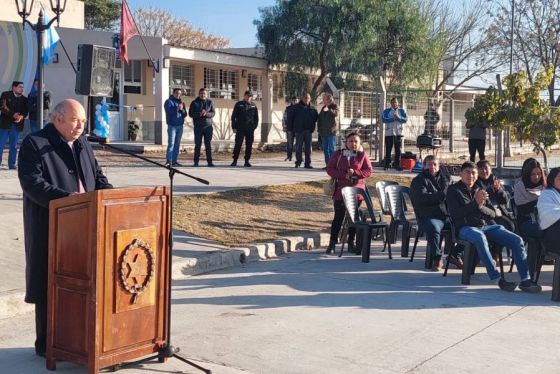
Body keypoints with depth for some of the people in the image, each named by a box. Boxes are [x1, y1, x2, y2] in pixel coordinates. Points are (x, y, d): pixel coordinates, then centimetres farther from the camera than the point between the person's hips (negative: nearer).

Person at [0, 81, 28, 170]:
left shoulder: (24, 99, 11)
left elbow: (25, 112, 4)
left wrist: (21, 116, -19)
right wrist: (13, 114, -19)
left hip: (17, 125, 3)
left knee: (14, 146, 4)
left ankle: (12, 164, 10)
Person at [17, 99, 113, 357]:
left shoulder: (82, 144, 15)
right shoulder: (34, 144, -7)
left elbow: (97, 176, 20)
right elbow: (32, 182, -18)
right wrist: (66, 197, -29)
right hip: (50, 228, -6)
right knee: (49, 287, 2)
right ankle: (46, 344, 14)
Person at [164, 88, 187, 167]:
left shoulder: (181, 102, 16)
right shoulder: (168, 102, 0)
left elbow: (185, 114, 12)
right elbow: (169, 111, -14)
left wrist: (182, 109, -7)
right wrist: (177, 108, -21)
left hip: (180, 125, 6)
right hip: (172, 125, -6)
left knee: (177, 145, 6)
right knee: (171, 143, -13)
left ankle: (174, 161, 10)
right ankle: (168, 161, -15)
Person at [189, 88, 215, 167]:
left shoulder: (210, 102, 6)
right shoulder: (194, 103, 2)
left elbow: (213, 113, -1)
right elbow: (190, 114, -4)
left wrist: (206, 113, -21)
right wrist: (199, 114, -20)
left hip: (208, 126, 1)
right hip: (198, 127, -1)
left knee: (208, 144, 3)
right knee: (198, 144, 1)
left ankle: (209, 161, 7)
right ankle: (196, 161, 5)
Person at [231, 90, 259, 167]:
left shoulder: (253, 106, 9)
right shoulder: (239, 104, 4)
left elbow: (256, 118, 14)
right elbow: (233, 116, 4)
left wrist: (254, 126, 3)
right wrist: (234, 127, -3)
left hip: (250, 129, 2)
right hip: (240, 129, -2)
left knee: (249, 146, 2)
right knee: (238, 145, -2)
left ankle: (247, 161, 9)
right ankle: (235, 161, 4)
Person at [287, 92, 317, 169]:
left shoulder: (312, 108, 8)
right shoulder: (297, 107, 0)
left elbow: (315, 118, 16)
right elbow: (290, 117, 0)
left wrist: (312, 127, 6)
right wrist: (290, 128, -3)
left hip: (308, 131, 3)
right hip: (299, 130, -3)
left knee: (308, 148, 4)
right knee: (299, 147, 1)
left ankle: (307, 163, 8)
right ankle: (298, 161, 13)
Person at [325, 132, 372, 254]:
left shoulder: (362, 155, 2)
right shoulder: (338, 154, 2)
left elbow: (368, 171, -1)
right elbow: (329, 168, -1)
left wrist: (355, 172, -17)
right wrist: (343, 175, -14)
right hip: (340, 190, -1)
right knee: (338, 217, -1)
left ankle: (351, 243, 18)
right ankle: (332, 243, 7)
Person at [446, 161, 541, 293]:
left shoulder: (480, 190, 23)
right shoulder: (453, 190, 9)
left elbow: (492, 213, 16)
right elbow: (455, 214, -6)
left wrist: (481, 207, -7)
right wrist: (475, 203, -15)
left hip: (488, 225, 6)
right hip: (466, 227, -5)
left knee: (517, 240, -16)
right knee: (480, 238, -41)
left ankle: (525, 279, -17)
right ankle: (498, 279, -39)